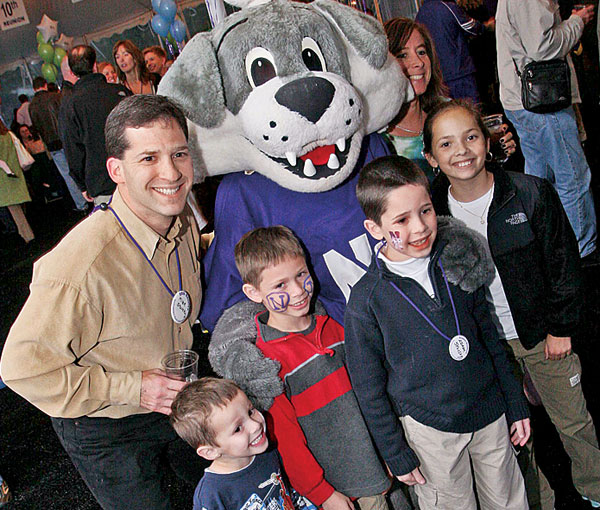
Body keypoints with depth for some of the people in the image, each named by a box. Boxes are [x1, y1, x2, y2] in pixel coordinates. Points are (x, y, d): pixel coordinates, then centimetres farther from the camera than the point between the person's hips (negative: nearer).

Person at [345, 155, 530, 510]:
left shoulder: (458, 260, -7)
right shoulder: (366, 300, -18)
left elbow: (488, 334, 5)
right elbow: (369, 386, -9)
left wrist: (515, 404, 10)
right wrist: (396, 454, -4)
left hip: (490, 411, 4)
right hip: (429, 427, -3)